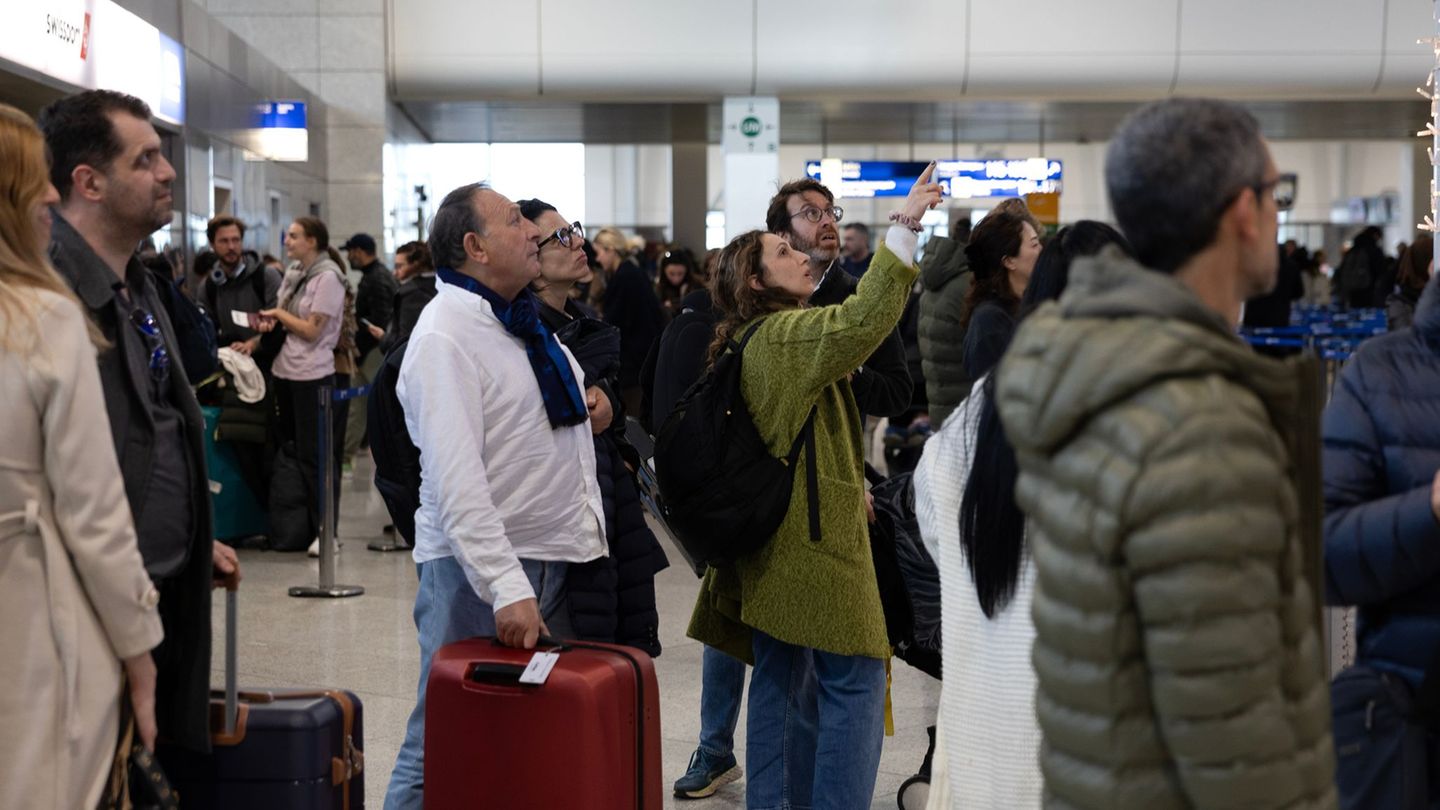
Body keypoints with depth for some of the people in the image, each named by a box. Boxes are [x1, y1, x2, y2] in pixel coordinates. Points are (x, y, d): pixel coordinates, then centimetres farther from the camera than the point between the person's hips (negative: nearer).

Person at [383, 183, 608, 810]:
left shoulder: (524, 320, 14)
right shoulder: (445, 335, -14)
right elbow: (457, 481, -23)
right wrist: (506, 587, -28)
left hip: (560, 555, 8)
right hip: (481, 567, -8)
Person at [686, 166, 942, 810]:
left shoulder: (754, 340, 17)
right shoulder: (785, 333, -13)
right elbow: (864, 319, -31)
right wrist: (905, 227, -31)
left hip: (776, 534, 10)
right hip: (815, 534, -10)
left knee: (783, 681, 14)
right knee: (855, 682, -7)